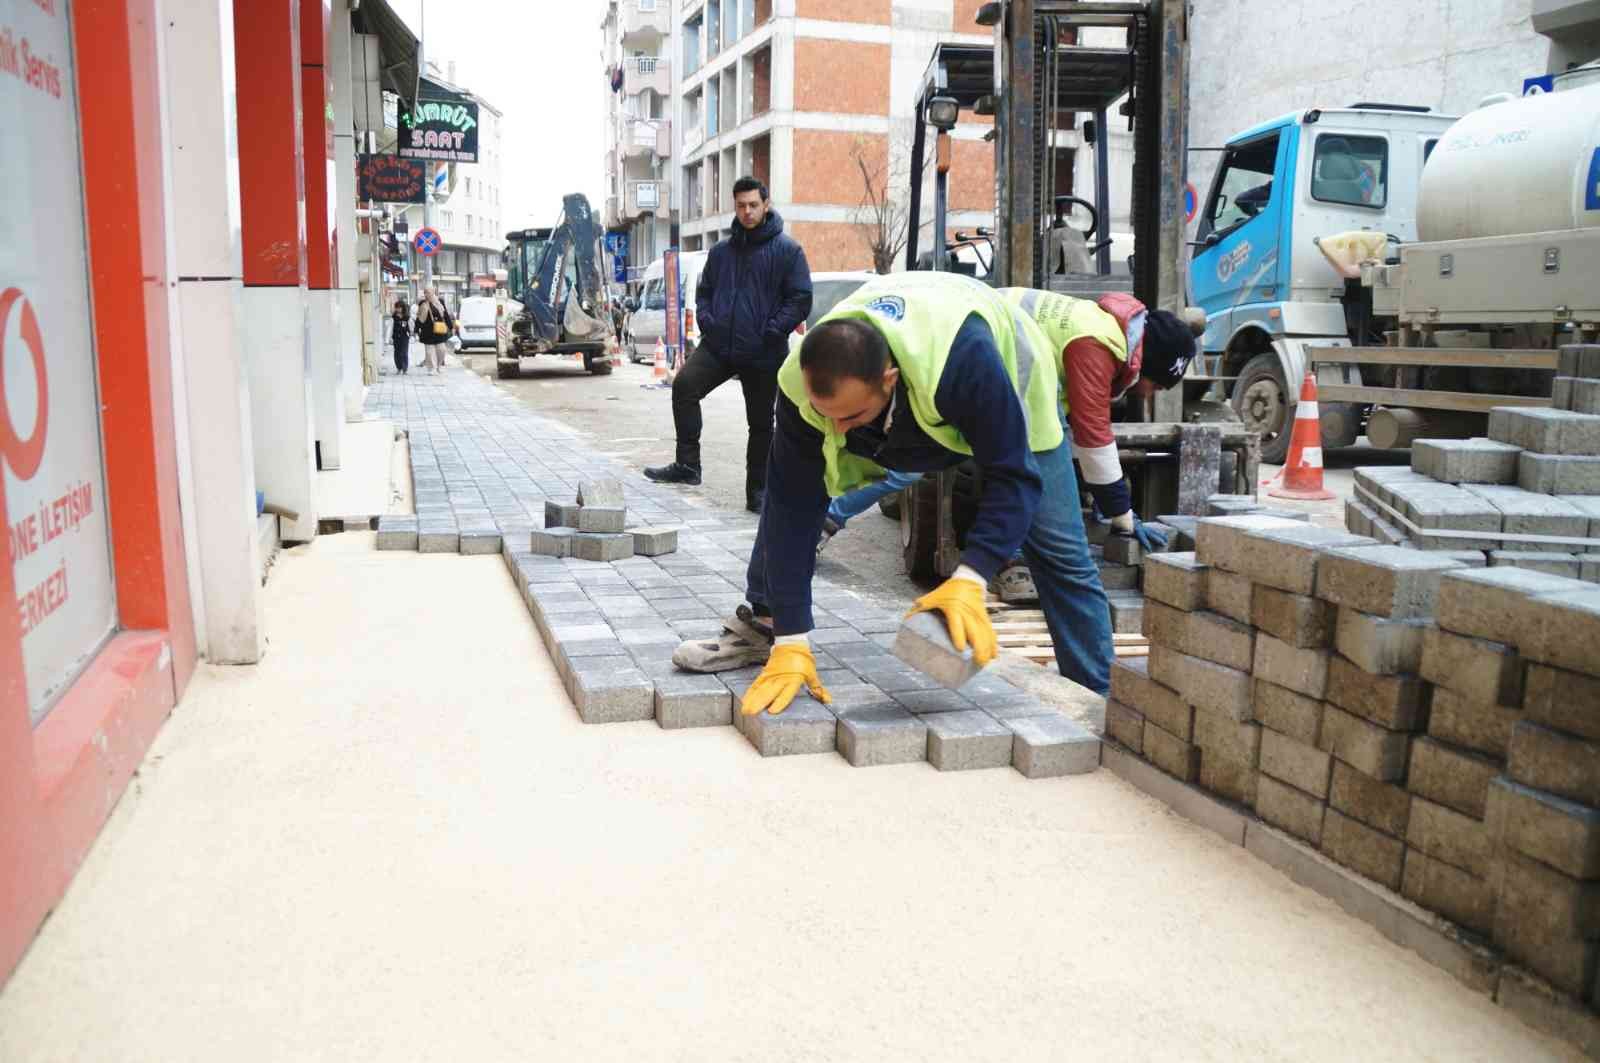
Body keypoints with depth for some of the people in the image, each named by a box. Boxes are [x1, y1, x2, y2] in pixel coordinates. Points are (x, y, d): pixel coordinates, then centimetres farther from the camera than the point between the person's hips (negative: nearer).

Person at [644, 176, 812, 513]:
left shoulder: (787, 250, -2)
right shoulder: (721, 251, 13)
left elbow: (800, 300, -6)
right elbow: (703, 291, 23)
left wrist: (771, 333, -14)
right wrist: (707, 321, 4)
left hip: (763, 355, -3)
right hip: (718, 346, 4)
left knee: (761, 423, 6)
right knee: (684, 384, -20)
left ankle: (757, 492, 17)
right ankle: (687, 465, -14)